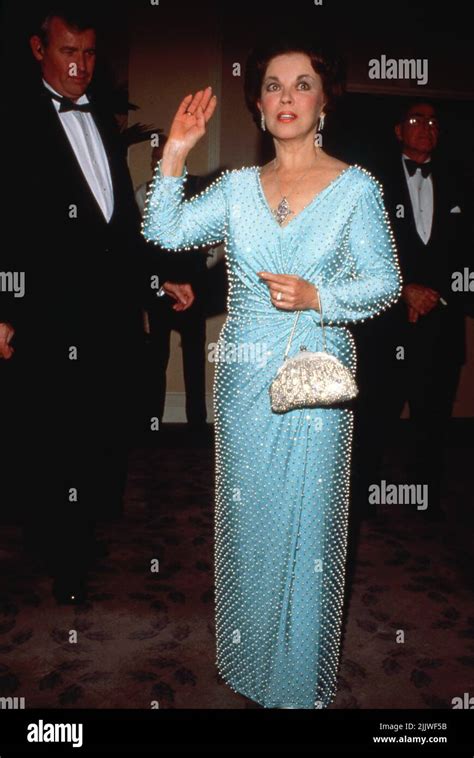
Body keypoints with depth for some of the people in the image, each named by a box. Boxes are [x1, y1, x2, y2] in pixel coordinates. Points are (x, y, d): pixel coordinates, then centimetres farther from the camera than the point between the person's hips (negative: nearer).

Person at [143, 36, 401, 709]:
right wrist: (175, 154, -6)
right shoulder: (237, 187, 8)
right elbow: (164, 231, 2)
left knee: (307, 521, 4)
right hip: (243, 375, 3)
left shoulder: (355, 187, -1)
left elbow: (386, 282, -2)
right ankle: (249, 660, 34)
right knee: (246, 516, 11)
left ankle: (300, 680, 28)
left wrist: (316, 296, -16)